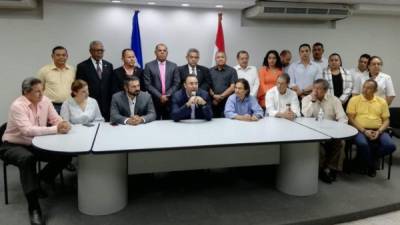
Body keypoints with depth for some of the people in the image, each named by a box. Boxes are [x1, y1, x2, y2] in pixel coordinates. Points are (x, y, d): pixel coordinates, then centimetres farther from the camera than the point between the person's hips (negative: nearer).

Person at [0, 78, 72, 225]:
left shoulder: (45, 101, -3)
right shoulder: (18, 106, -22)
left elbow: (56, 120, -4)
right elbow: (27, 130, -35)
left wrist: (63, 125, -29)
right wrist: (55, 130, -39)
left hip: (36, 145, 6)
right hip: (13, 145, -6)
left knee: (65, 156, -12)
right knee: (27, 159, -37)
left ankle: (40, 181, 9)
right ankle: (34, 207, -32)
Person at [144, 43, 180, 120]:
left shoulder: (173, 66, 9)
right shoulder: (149, 66, 3)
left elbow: (176, 83, 4)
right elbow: (148, 84, -3)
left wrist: (167, 95, -9)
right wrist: (160, 96, -11)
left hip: (170, 100, 2)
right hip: (154, 101, -1)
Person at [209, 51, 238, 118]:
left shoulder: (232, 71, 6)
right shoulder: (210, 71, 13)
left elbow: (233, 87, -1)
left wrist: (221, 96, -9)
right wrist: (214, 95, -10)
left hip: (227, 102, -2)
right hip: (213, 102, 2)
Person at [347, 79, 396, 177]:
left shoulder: (382, 102, 11)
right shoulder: (354, 100, 2)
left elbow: (386, 120, 10)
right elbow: (351, 118, -4)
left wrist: (379, 131, -10)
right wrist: (364, 131, -15)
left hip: (377, 130, 3)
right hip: (360, 130, -3)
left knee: (390, 146, -23)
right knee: (363, 144, -35)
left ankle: (369, 158, 5)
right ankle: (370, 165, -1)